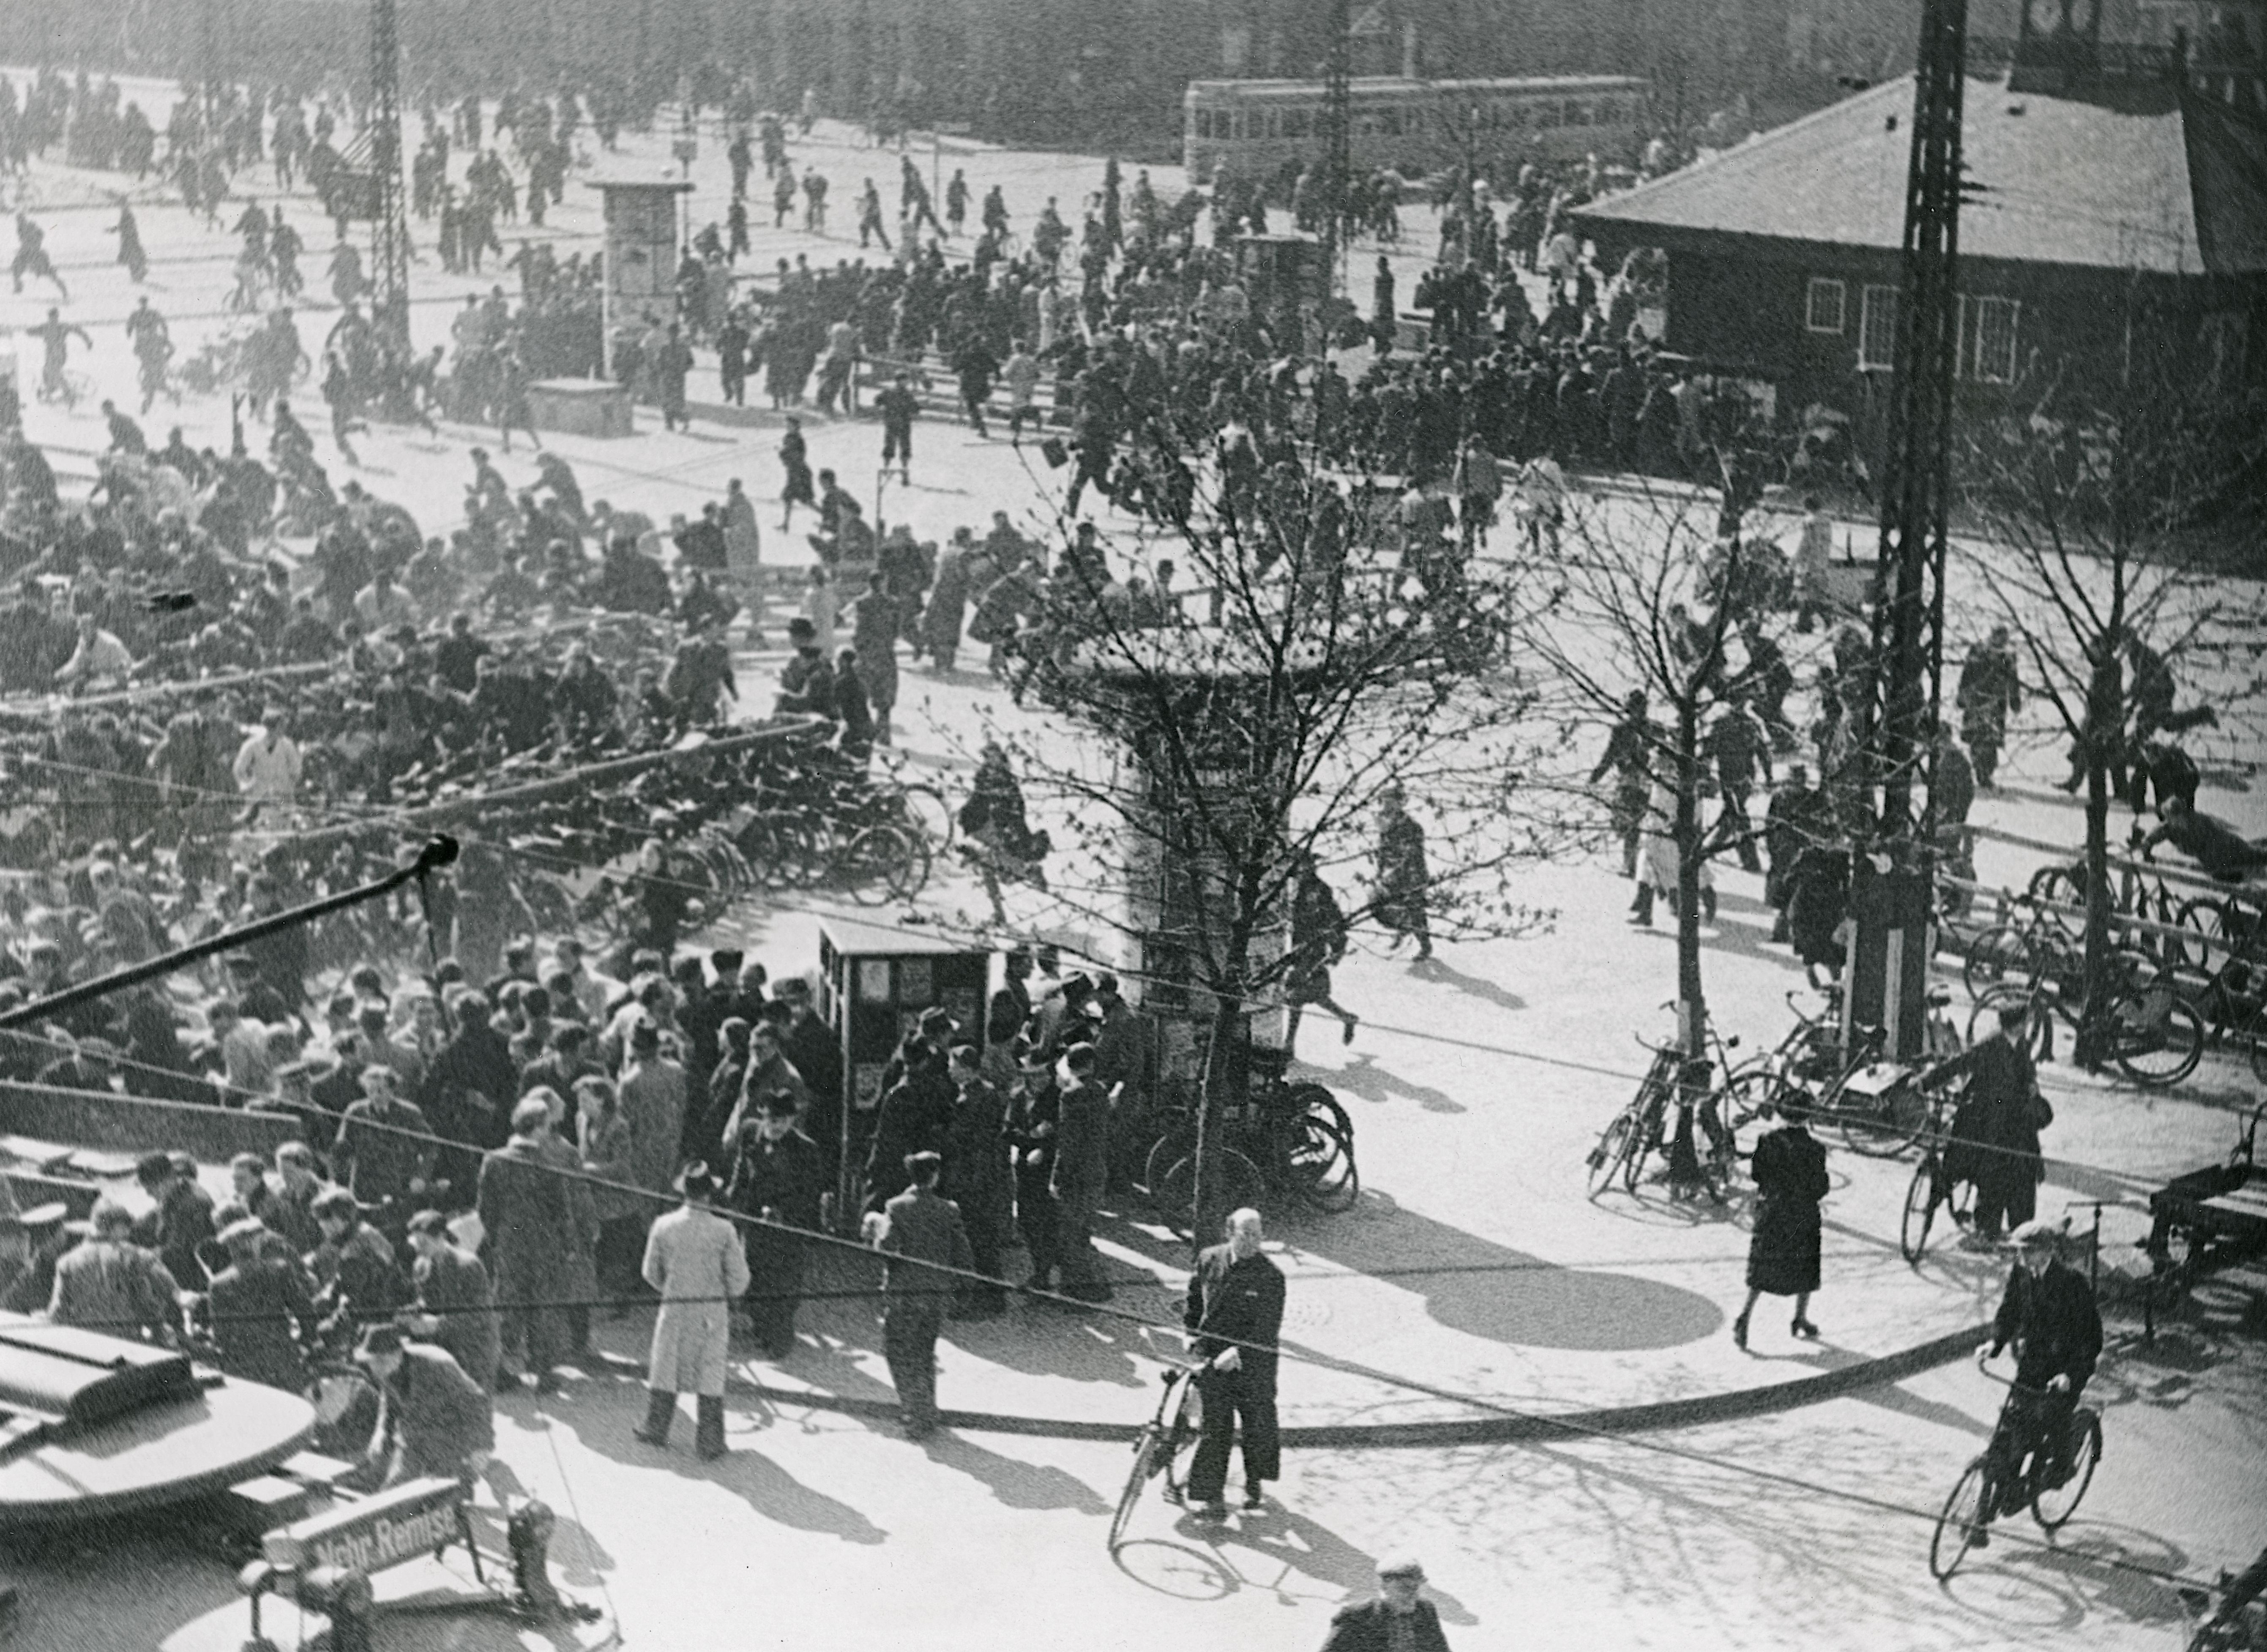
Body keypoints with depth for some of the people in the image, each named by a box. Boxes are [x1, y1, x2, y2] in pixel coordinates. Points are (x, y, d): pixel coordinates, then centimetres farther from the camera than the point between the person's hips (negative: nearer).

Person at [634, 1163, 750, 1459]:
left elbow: (651, 1273, 3)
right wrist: (729, 1298, 15)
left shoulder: (664, 1226, -6)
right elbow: (739, 1277, -6)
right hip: (714, 1309, -1)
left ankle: (656, 1430, 28)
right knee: (710, 1374, 6)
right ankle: (709, 1442, 9)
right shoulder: (723, 1230, -11)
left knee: (666, 1369, 16)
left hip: (675, 1308, 1)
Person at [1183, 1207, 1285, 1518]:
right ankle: (1210, 1495, 4)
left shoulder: (1270, 1276, -13)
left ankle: (1256, 1486, 33)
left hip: (1254, 1361, -1)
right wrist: (1192, 1333, 9)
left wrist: (1239, 1353, -24)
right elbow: (1194, 1297, 18)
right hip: (1213, 1356, 2)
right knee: (1216, 1426, -3)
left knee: (1258, 1425, 10)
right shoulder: (1209, 1260, 0)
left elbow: (1268, 1328, -16)